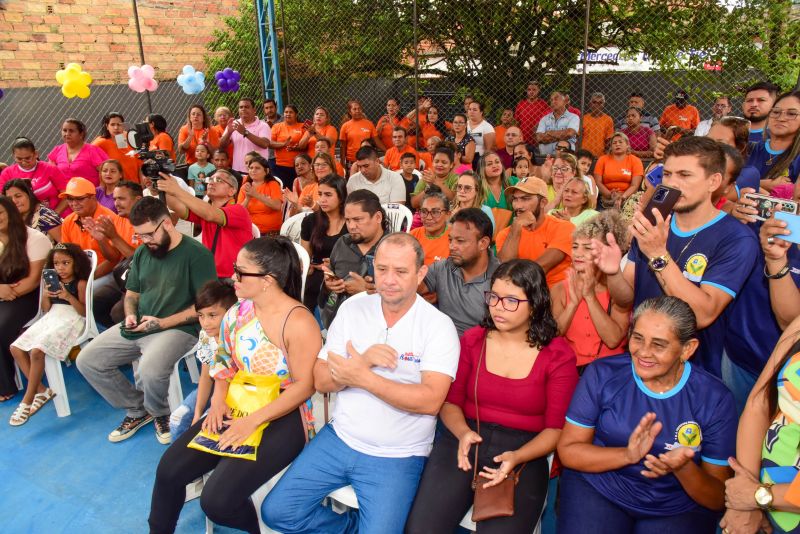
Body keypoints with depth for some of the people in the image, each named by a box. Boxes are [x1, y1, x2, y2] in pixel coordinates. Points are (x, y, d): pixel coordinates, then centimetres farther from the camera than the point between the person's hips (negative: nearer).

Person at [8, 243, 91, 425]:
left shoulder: (80, 283, -3)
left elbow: (84, 312, -9)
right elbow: (46, 310, 16)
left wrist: (69, 297, -22)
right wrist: (45, 296, -3)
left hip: (70, 320, -8)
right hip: (50, 319, 8)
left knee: (37, 351, -26)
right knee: (16, 348, -4)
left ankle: (27, 401, -11)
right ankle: (42, 391, 3)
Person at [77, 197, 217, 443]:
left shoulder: (196, 254, -11)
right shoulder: (142, 252, 11)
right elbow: (131, 294, 22)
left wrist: (163, 323, -17)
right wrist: (130, 315, -1)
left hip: (178, 329, -8)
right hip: (137, 328, 8)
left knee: (150, 370, -34)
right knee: (87, 360, -2)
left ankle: (159, 413, 3)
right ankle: (137, 410, 15)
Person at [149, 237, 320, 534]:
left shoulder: (298, 322, -22)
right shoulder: (239, 311, 1)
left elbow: (304, 386, -20)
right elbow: (225, 361, 11)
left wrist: (253, 420, -23)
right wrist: (218, 401, -6)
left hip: (282, 417, -7)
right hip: (236, 408, 7)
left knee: (217, 500, -17)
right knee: (169, 469, 1)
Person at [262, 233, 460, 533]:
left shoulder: (438, 326, -11)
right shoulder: (352, 310, 0)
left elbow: (430, 401, -21)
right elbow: (322, 382, -2)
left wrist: (363, 377, -23)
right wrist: (364, 359, -21)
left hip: (397, 456, -3)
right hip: (340, 438, 4)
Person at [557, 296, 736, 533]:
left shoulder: (715, 400, -9)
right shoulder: (601, 374, -10)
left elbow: (719, 500, -4)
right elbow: (567, 449, -8)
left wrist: (684, 469, -26)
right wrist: (627, 455, -24)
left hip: (678, 509, 0)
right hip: (598, 490, 0)